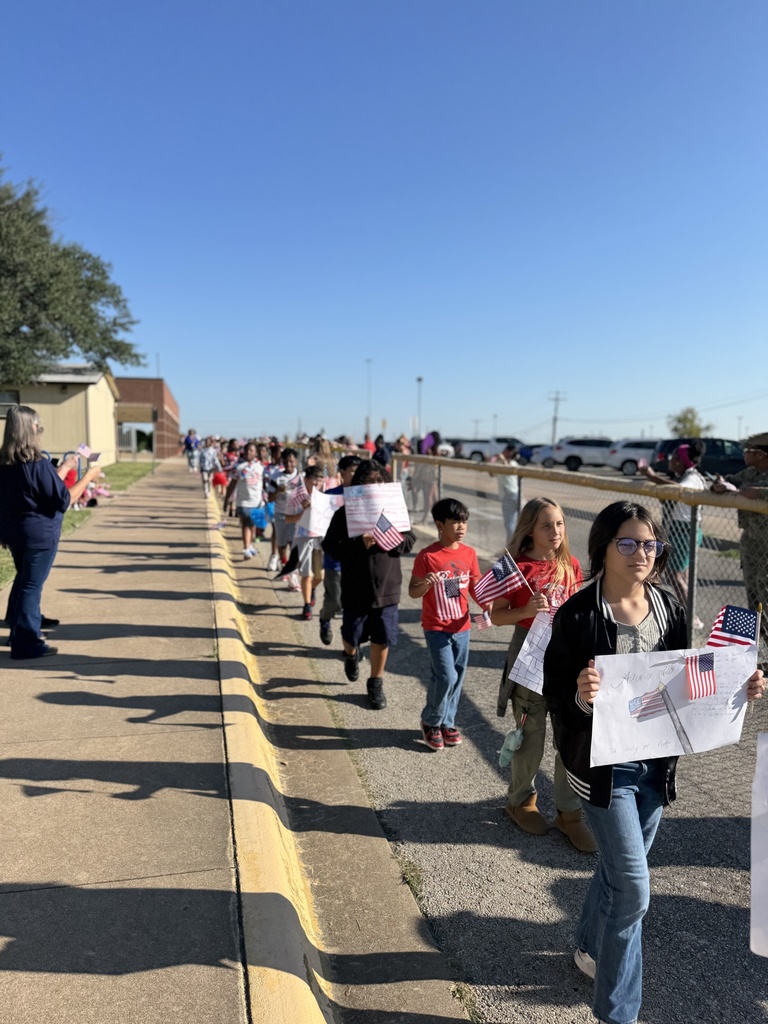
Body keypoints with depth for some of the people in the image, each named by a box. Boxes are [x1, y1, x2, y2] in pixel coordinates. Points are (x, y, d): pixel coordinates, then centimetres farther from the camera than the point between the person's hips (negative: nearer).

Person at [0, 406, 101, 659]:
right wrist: (88, 476, -9)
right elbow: (64, 500, -17)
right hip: (38, 535, -8)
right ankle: (26, 644, 10)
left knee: (23, 580, 23)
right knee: (32, 586, 2)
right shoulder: (38, 464, -22)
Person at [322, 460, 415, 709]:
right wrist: (359, 544, -24)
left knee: (382, 638, 8)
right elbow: (330, 546, -11)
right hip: (354, 589, -1)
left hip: (387, 588, 1)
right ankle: (351, 654, 50)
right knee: (352, 635, 14)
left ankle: (376, 683, 27)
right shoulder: (344, 514, -7)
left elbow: (409, 540, 2)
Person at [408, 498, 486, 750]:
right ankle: (430, 722, 16)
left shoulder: (469, 553, 1)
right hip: (436, 628, -5)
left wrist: (486, 605, -9)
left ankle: (447, 722, 31)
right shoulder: (427, 556, -13)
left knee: (457, 676, 11)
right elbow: (412, 592, -8)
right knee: (446, 677, -8)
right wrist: (425, 584, -28)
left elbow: (474, 586, 9)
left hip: (462, 626, 5)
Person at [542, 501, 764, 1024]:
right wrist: (580, 697, -37)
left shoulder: (669, 609, -1)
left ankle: (590, 948, 51)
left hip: (656, 763, 6)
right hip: (602, 765, -5)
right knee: (633, 886, -3)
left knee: (618, 868, 23)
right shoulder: (578, 616, -17)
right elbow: (555, 696, -16)